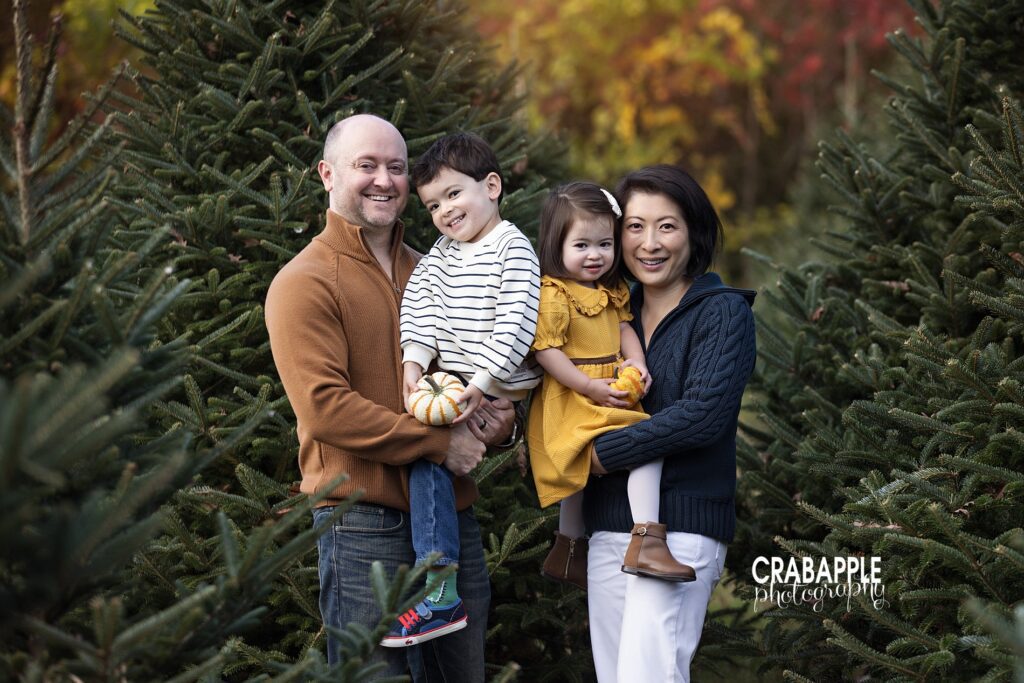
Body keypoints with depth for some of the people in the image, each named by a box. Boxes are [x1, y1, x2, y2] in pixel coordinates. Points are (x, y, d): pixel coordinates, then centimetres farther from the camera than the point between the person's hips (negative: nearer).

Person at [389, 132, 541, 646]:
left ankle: (440, 596, -25)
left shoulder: (512, 248, -9)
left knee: (426, 445, -21)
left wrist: (482, 384, -23)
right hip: (452, 378, 9)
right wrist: (413, 363, -12)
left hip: (499, 390, -9)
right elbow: (420, 307, 4)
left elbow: (515, 324, -18)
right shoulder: (442, 251, 16)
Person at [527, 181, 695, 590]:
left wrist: (638, 363, -7)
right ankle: (647, 544, -30)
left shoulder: (612, 292, 9)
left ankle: (569, 549, 45)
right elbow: (546, 350, -21)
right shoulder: (553, 296, -18)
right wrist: (590, 387, -24)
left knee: (581, 473, 25)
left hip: (609, 398, 10)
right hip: (573, 402, -10)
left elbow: (624, 328, 14)